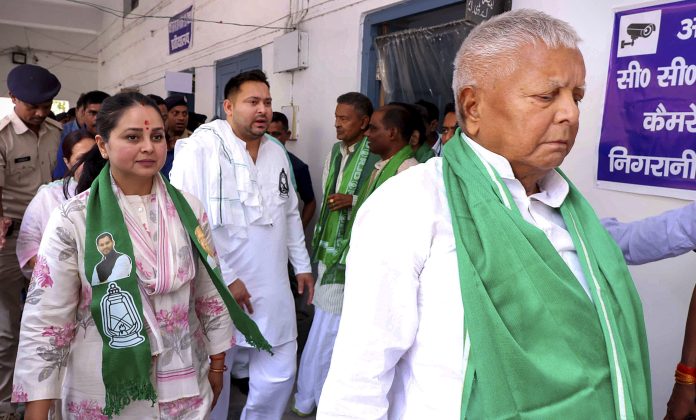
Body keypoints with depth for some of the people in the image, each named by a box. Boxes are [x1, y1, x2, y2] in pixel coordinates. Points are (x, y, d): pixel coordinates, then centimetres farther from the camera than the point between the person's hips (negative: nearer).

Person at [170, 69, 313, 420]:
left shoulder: (277, 152, 10)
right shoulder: (200, 148, -12)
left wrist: (301, 265, 18)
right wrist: (224, 280, -17)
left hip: (273, 289, 6)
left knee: (279, 375, 13)